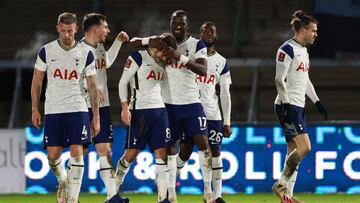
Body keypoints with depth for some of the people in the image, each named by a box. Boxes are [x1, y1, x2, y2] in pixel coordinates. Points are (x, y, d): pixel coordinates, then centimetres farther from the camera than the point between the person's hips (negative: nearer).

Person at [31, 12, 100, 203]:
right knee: (53, 156, -1)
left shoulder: (86, 54, 1)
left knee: (76, 152, -12)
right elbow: (36, 82, 8)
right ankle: (62, 181, 31)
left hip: (77, 109, -1)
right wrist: (34, 109, 3)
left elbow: (92, 87, 6)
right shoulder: (47, 51, 1)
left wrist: (96, 117, 3)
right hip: (53, 110, 1)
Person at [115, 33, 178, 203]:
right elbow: (123, 83, -6)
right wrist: (125, 108, -14)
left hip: (160, 110, 5)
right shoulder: (138, 58, -6)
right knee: (131, 154, -3)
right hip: (140, 111, -5)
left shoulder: (164, 62, 13)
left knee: (162, 154, -4)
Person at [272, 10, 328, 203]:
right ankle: (281, 185, -8)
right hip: (288, 107, -10)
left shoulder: (303, 50, 17)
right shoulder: (288, 49, -11)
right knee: (304, 147, -17)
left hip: (299, 107, 10)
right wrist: (286, 104, -21)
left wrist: (317, 101, 20)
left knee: (294, 151, 6)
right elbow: (279, 80, -15)